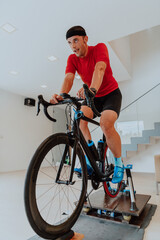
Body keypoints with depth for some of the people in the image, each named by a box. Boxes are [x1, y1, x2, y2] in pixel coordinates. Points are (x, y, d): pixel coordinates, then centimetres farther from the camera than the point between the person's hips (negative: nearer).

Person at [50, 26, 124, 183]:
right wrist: (61, 96, -42)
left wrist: (92, 89, -56)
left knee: (106, 124, -30)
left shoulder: (100, 48, -14)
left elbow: (99, 69, -35)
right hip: (93, 97, 4)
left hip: (111, 94, -4)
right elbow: (68, 78, -21)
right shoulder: (72, 59, -3)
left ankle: (118, 162, -6)